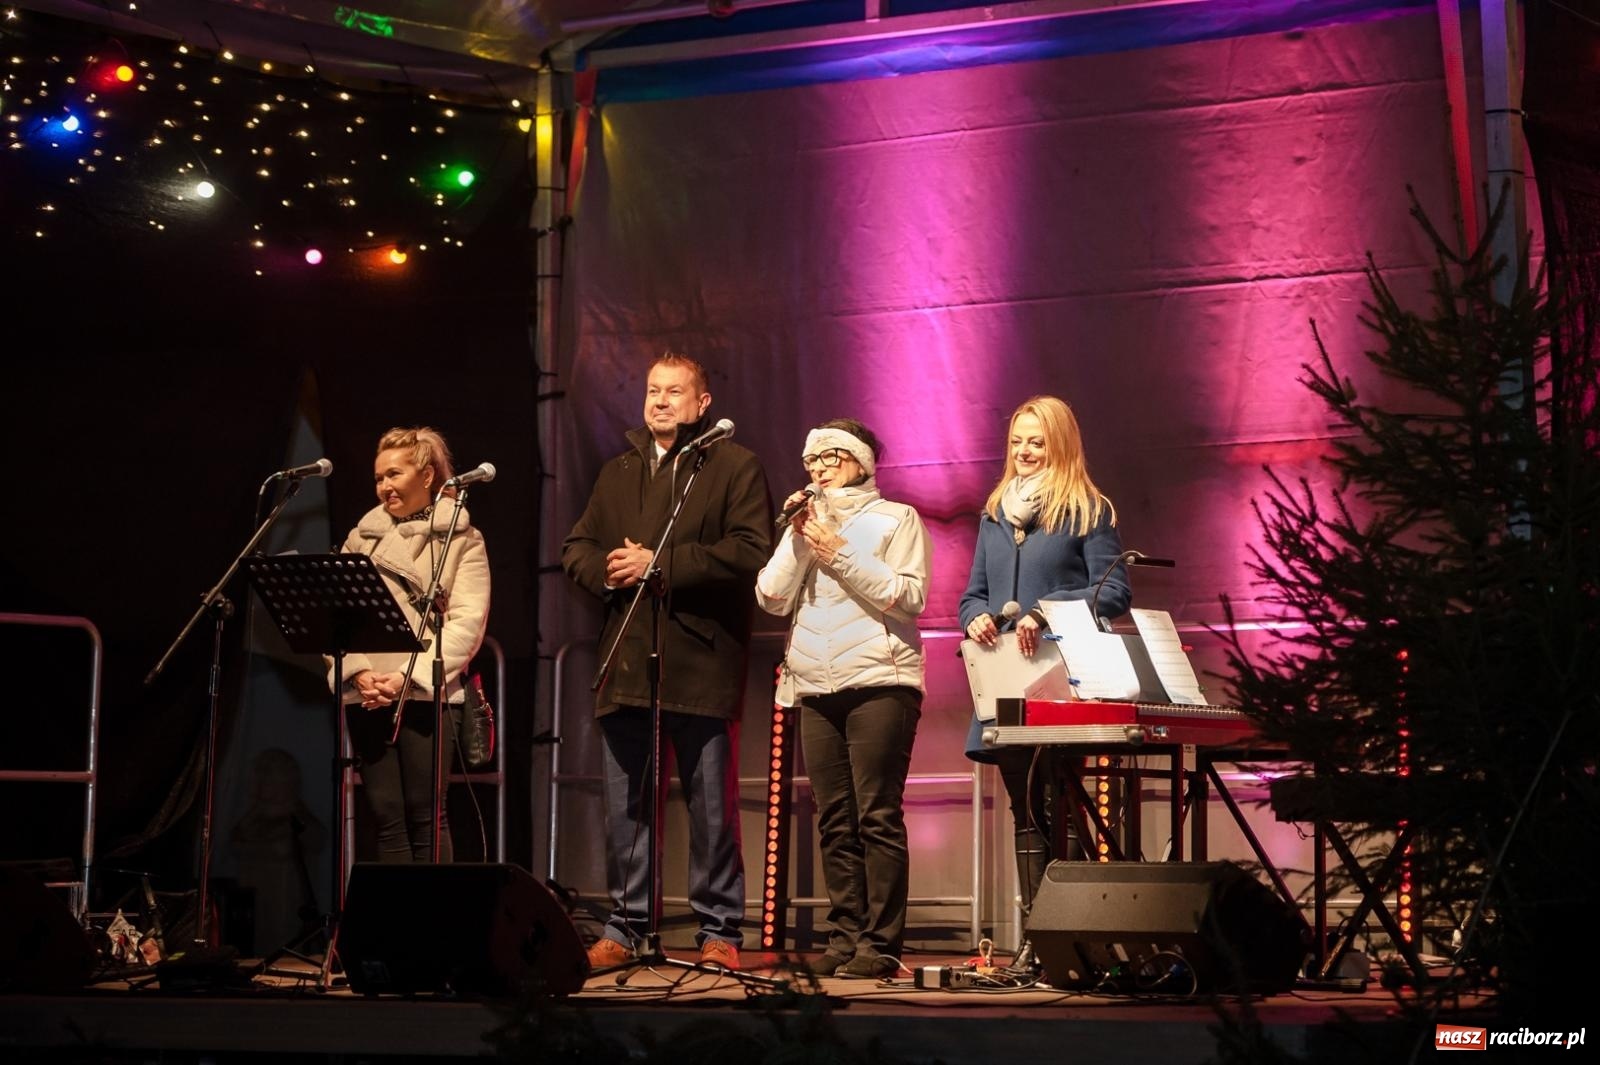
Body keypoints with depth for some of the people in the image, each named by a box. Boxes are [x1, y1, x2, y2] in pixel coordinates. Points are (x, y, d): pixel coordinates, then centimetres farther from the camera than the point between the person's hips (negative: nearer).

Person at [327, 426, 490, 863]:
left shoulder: (461, 540, 6)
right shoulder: (361, 539, 18)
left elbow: (467, 622, -5)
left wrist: (408, 677, -16)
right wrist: (358, 672, -9)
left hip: (427, 695, -3)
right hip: (365, 697, 4)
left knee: (425, 814, -6)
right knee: (386, 815, 0)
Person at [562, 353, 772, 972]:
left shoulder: (735, 468, 2)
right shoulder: (617, 474, 21)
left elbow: (750, 551, -10)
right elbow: (576, 548, 20)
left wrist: (660, 566, -13)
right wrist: (607, 572, -3)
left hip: (701, 663, -5)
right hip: (625, 663, 5)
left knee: (711, 808, -1)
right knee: (624, 806, 7)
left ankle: (720, 933, 6)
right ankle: (624, 930, 14)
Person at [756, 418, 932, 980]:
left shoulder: (895, 519, 8)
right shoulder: (807, 524, 21)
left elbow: (909, 597, -5)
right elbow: (772, 598, 11)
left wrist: (840, 555, -9)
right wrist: (797, 541, 0)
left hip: (878, 683, -5)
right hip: (816, 687, 5)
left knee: (877, 817, -10)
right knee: (835, 822, 2)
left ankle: (879, 944, -12)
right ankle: (843, 938, 4)